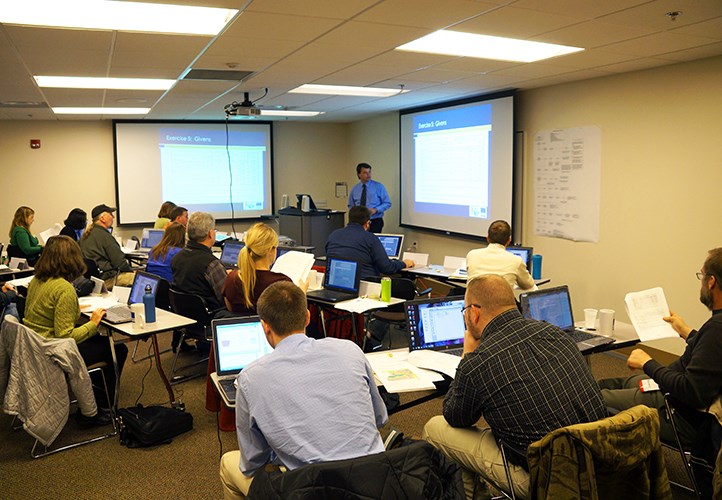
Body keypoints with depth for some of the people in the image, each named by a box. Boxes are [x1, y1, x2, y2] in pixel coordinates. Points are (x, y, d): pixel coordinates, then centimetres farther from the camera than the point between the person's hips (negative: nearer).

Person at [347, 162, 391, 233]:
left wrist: (376, 209, -18)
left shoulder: (379, 186, -1)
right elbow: (351, 206, 16)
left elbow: (387, 203, -2)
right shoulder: (354, 189, 7)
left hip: (375, 222, -3)